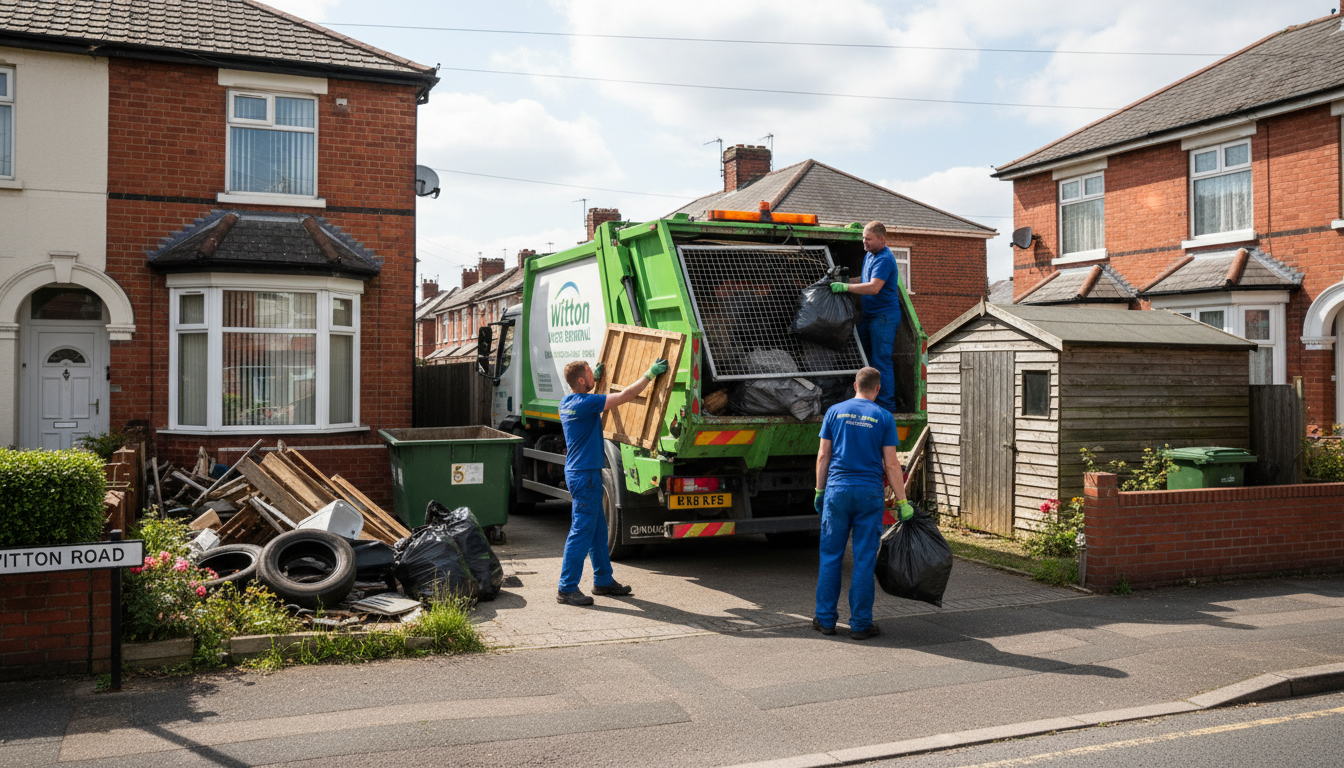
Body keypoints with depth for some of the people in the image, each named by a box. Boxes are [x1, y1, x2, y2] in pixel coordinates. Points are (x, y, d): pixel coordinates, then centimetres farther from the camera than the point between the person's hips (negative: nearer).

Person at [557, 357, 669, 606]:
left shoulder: (567, 402, 9)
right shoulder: (585, 403, -20)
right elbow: (626, 395, -19)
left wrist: (597, 380, 34)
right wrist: (651, 373, -11)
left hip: (580, 473, 10)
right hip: (585, 475, -10)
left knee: (597, 529, 17)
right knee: (581, 532, -5)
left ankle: (603, 580, 26)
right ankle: (567, 589, -1)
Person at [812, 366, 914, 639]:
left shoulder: (835, 411, 4)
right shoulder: (884, 417, 0)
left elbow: (823, 455, 4)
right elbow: (891, 465, -3)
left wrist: (820, 490, 13)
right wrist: (902, 502, 2)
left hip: (837, 489, 1)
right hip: (870, 493, -1)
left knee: (830, 556, 8)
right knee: (865, 560, 3)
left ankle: (825, 619, 12)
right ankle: (860, 623, 8)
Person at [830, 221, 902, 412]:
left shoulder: (884, 259, -18)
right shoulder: (869, 255, 15)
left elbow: (874, 288, -29)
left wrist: (845, 287, -27)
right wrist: (841, 280, 15)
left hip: (884, 317, -10)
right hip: (869, 316, 10)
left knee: (881, 361, -8)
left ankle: (887, 406, -3)